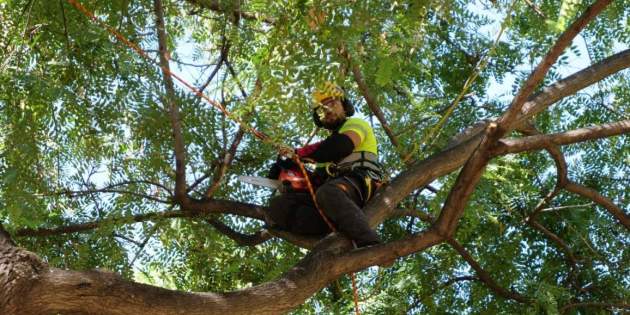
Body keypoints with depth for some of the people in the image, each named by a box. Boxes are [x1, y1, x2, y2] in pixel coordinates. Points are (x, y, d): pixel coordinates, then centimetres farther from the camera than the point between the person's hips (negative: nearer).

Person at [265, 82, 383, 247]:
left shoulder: (356, 124, 16)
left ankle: (371, 245, -50)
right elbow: (319, 177, 25)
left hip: (358, 183, -7)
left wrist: (299, 154, -5)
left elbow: (340, 146, -9)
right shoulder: (328, 142, 39)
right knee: (278, 206, -14)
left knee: (328, 193, -42)